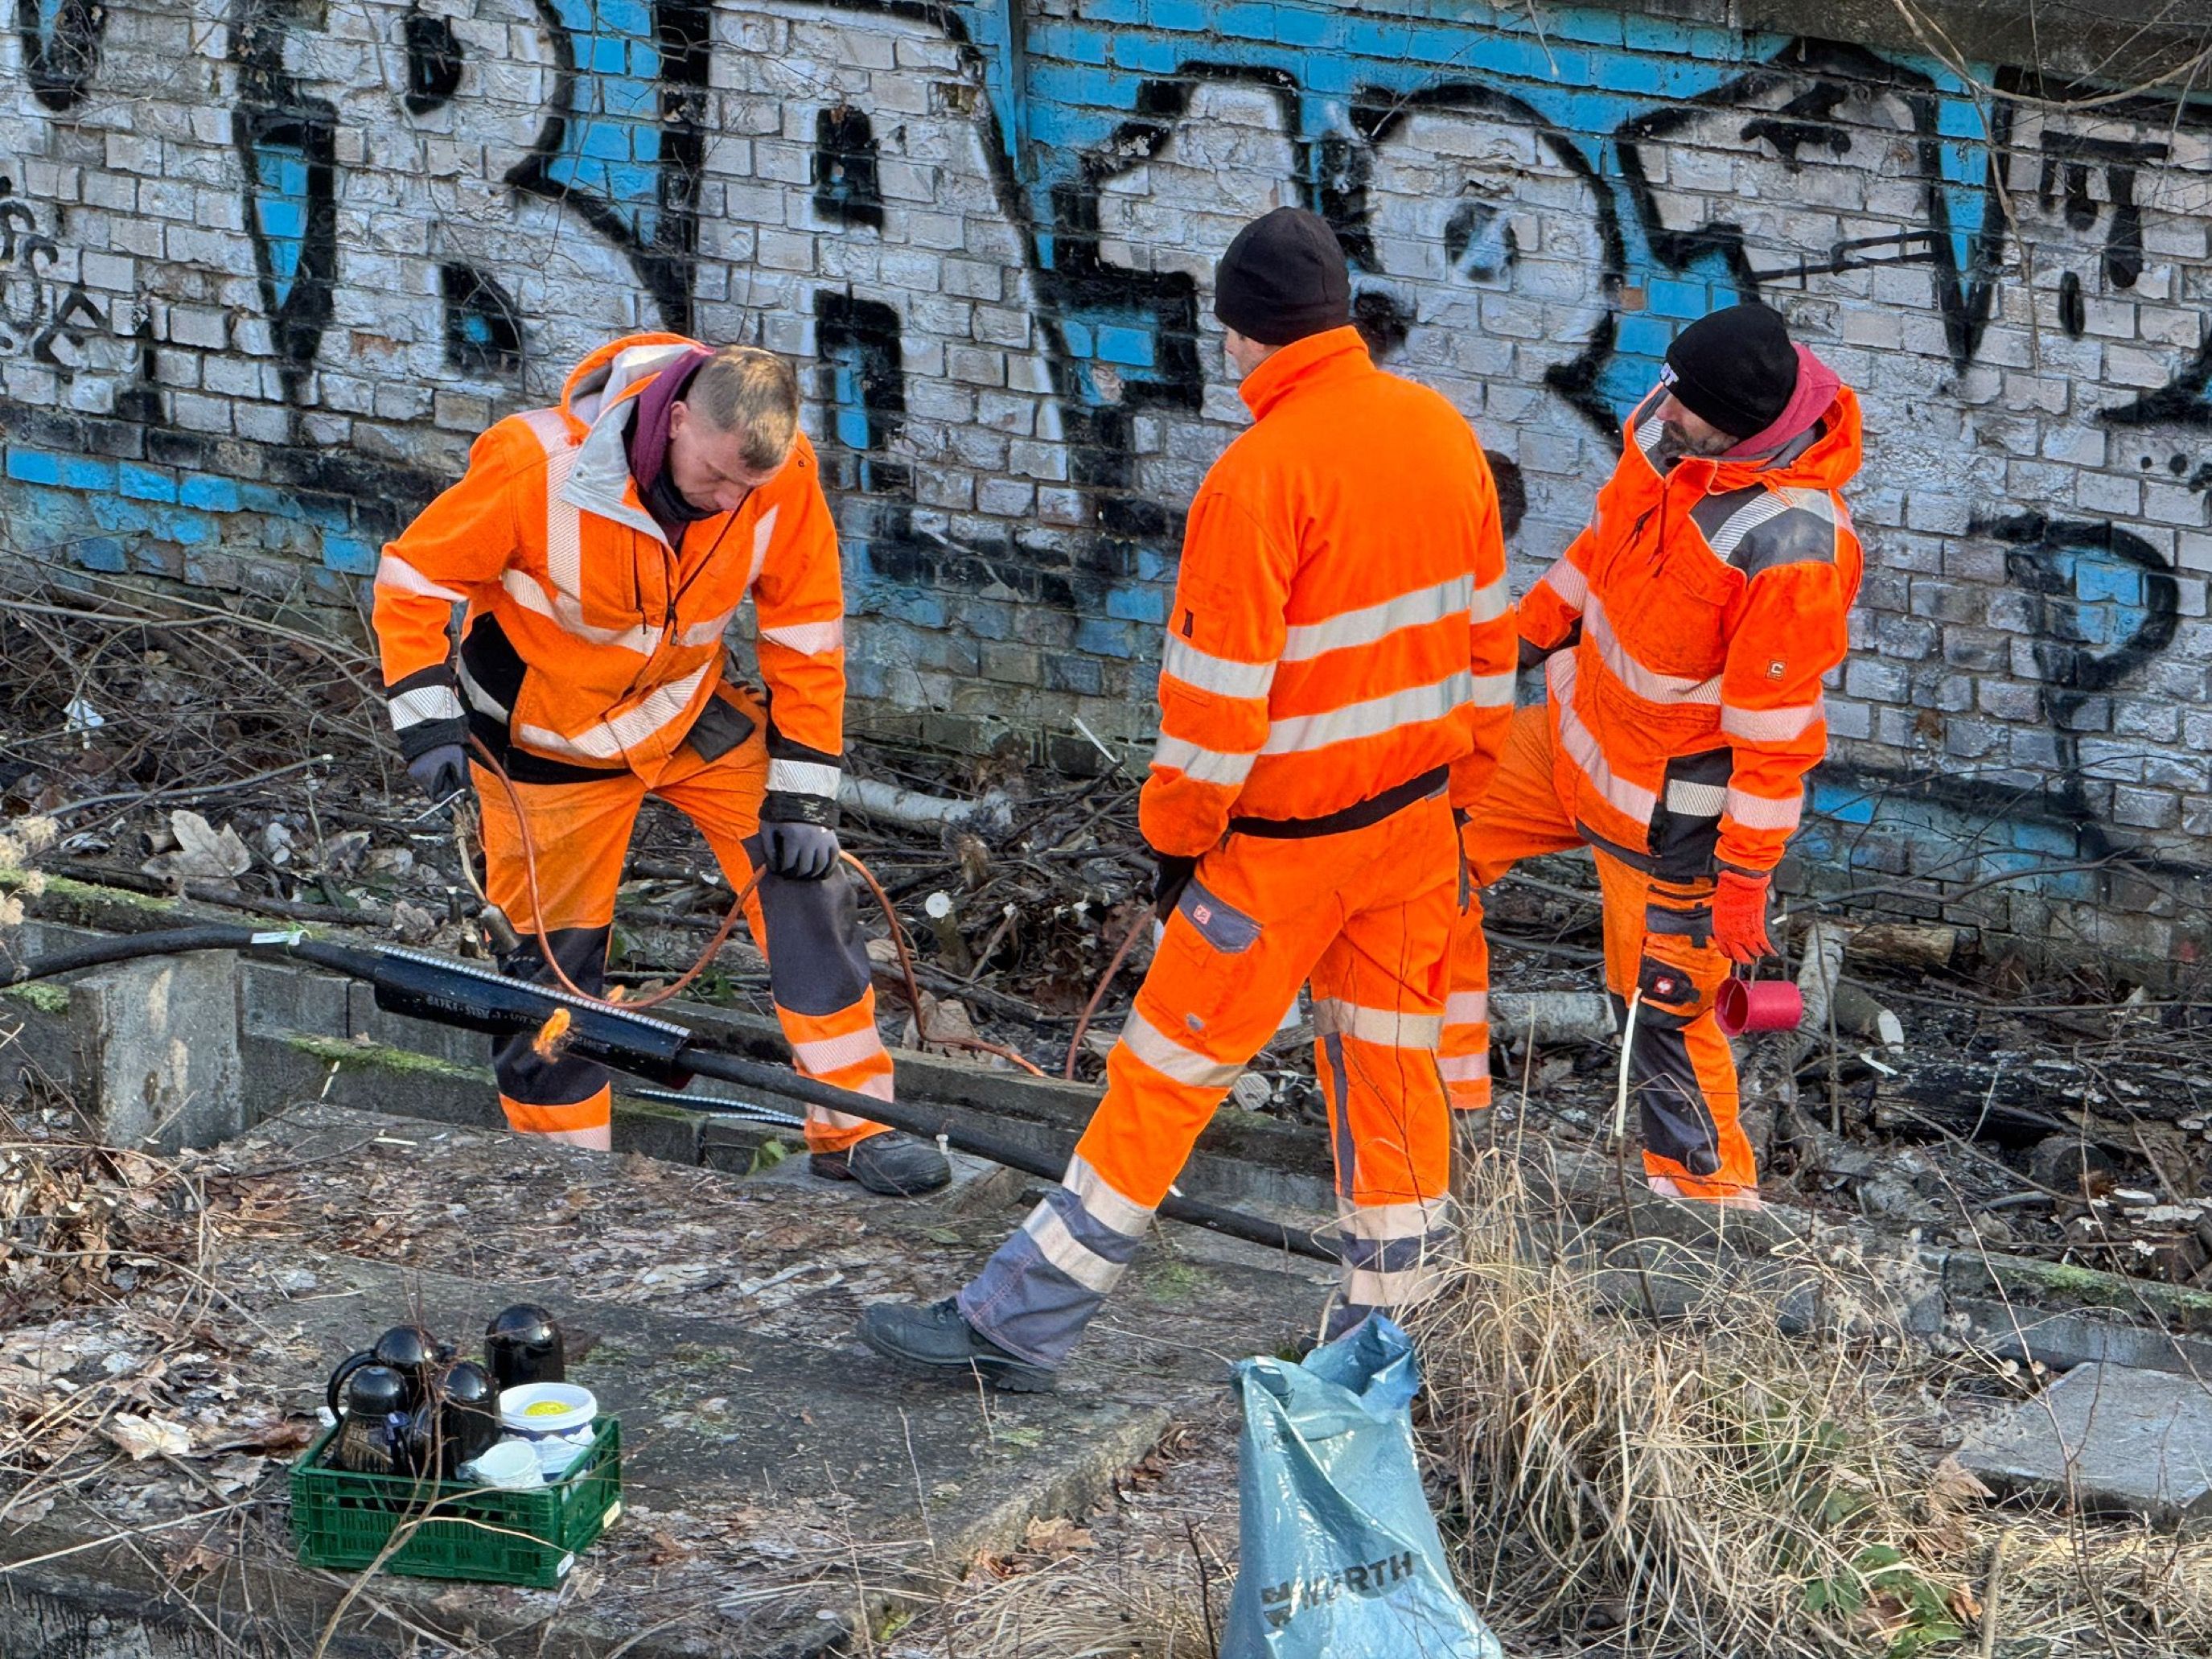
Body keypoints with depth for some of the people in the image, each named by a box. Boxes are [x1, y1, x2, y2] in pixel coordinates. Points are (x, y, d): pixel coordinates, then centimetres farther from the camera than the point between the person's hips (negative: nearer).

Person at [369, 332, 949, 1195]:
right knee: (557, 952, 3)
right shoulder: (541, 465, -31)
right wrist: (428, 720, -25)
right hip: (555, 732, -3)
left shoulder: (784, 478, -22)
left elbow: (807, 639, -9)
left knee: (804, 882, -9)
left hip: (695, 711, 3)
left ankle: (854, 1129, 1)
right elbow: (413, 579, -18)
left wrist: (802, 793, -10)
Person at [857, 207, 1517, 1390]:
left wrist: (1176, 831, -6)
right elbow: (1484, 627, 11)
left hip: (1290, 836, -7)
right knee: (1389, 1063, 14)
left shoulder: (1261, 473, -20)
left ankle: (1018, 1325, 7)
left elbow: (1218, 687, -18)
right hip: (1416, 812, 7)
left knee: (1166, 1070, 0)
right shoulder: (1443, 433, 2)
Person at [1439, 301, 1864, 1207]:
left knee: (1663, 1002, 2)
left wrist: (1744, 874, -19)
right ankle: (1448, 1091, 23)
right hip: (1579, 727, 9)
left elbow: (1775, 726, -26)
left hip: (1669, 807, -8)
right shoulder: (1664, 427, -10)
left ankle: (1713, 1191, 25)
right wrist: (1530, 632, 20)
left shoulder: (1793, 550, -33)